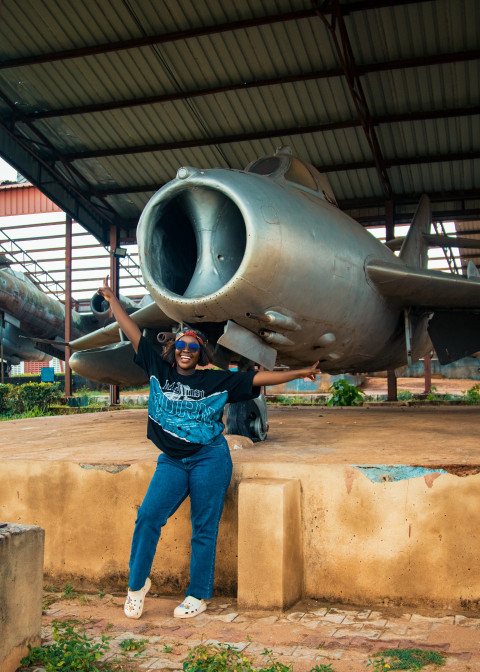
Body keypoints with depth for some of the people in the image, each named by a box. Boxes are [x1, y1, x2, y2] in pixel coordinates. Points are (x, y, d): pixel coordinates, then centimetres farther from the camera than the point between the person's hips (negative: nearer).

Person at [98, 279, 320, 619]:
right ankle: (137, 584, 10)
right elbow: (134, 334, 8)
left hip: (210, 459, -2)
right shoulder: (159, 371, 6)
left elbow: (258, 378, 0)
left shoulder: (217, 380, 1)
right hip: (172, 461, 2)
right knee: (148, 517, -9)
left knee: (204, 528, 3)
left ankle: (198, 596, 15)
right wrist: (113, 300, 9)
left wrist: (299, 373, -3)